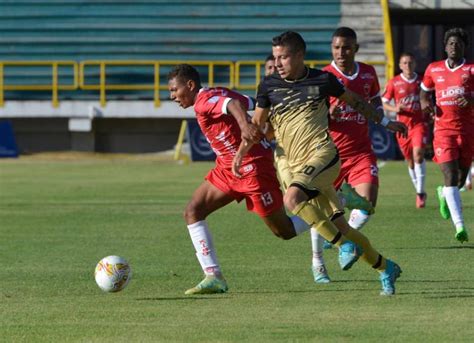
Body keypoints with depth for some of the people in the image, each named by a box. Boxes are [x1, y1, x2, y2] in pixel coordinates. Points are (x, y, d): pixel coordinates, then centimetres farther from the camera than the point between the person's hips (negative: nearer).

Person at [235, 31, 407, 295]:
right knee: (340, 226, 2)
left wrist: (385, 122, 22)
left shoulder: (323, 80, 1)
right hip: (297, 165, 4)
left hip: (322, 154, -4)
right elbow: (257, 122, 17)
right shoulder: (269, 86, 7)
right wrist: (241, 153, 5)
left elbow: (355, 101, 15)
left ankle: (344, 245, -19)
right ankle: (385, 268, 17)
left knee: (292, 198, -31)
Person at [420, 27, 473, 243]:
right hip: (443, 130, 0)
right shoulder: (433, 69, 10)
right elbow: (424, 92, 25)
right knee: (451, 176, -16)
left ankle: (444, 194, 46)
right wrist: (426, 104, 2)